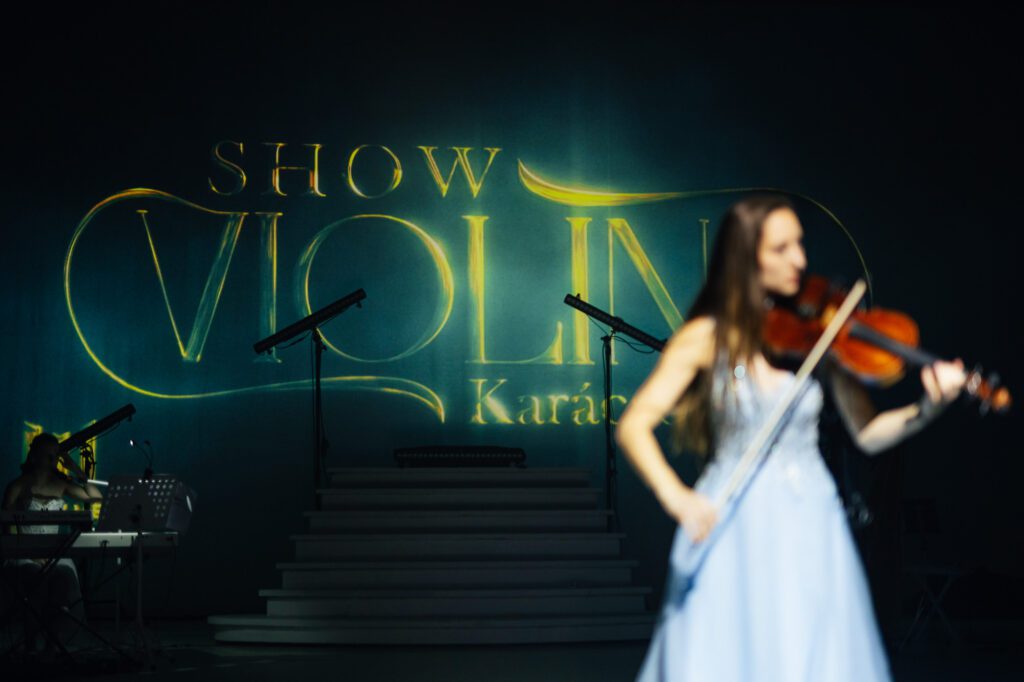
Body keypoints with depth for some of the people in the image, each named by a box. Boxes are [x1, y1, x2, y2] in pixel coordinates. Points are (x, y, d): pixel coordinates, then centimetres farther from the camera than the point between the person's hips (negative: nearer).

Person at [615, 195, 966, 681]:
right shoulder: (707, 338, -4)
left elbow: (868, 433, 1)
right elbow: (633, 426, -9)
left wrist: (928, 409, -16)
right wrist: (674, 495, -24)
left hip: (808, 528, 2)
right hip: (732, 530, -2)